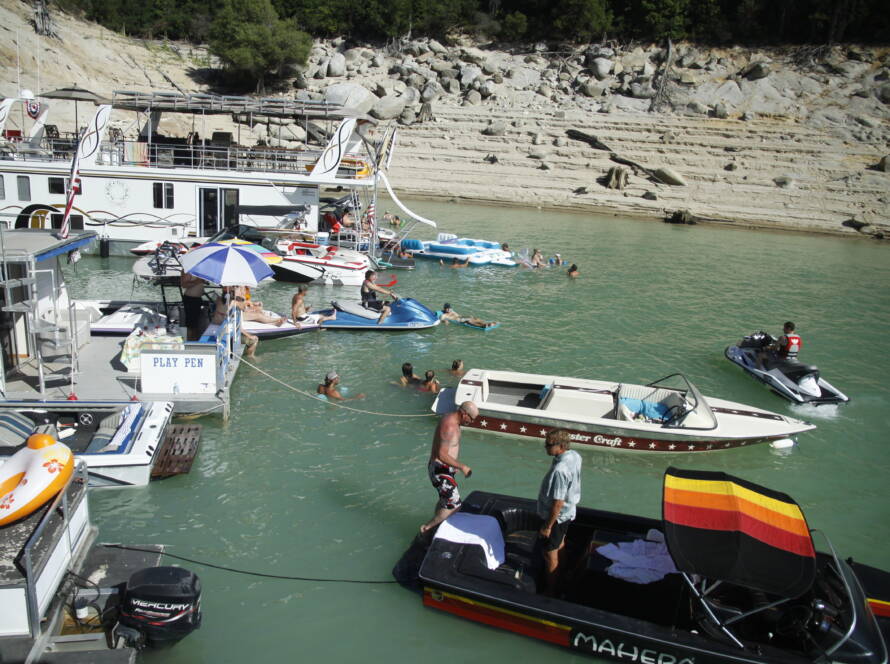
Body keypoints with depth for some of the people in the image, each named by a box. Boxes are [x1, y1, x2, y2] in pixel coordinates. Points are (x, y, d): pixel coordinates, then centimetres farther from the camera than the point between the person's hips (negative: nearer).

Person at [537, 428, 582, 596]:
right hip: (568, 512, 9)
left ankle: (550, 591, 26)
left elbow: (558, 503, -30)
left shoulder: (560, 470, -36)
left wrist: (547, 526, -19)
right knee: (560, 544, 28)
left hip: (557, 516, -9)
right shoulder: (574, 456, -8)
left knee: (550, 553, 10)